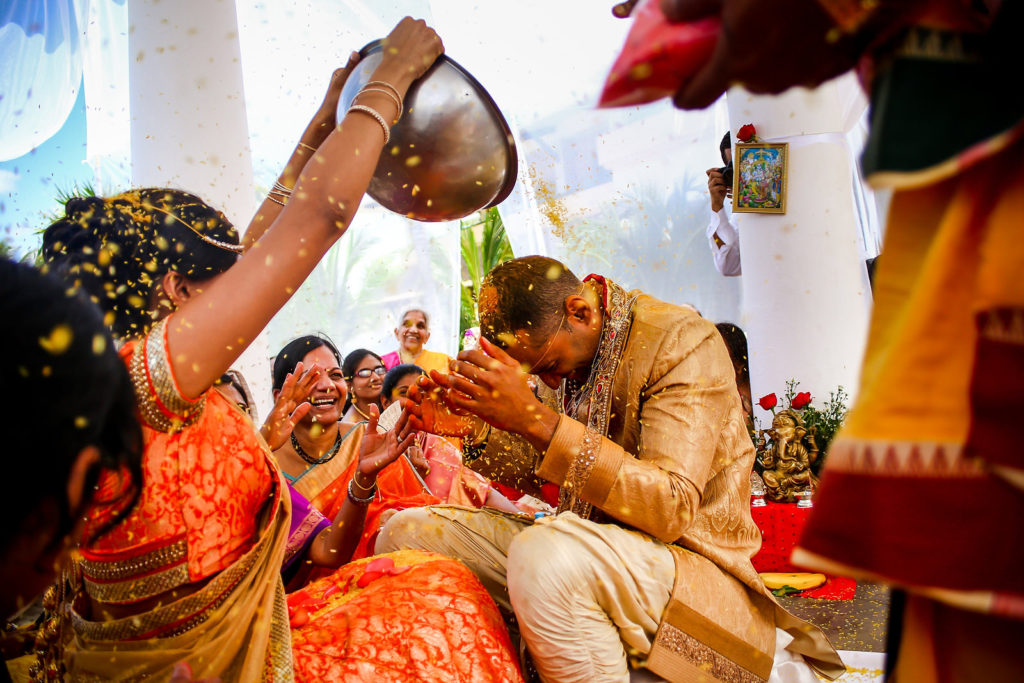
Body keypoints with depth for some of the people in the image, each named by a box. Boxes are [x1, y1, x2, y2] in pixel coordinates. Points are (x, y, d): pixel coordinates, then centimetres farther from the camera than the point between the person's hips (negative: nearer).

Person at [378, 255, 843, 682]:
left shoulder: (682, 341, -16)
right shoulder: (558, 347, 6)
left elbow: (671, 509, -26)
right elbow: (539, 474, 18)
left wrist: (536, 419, -32)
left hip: (690, 562, -7)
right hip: (585, 552, 7)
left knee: (544, 555, -38)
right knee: (407, 532, -6)